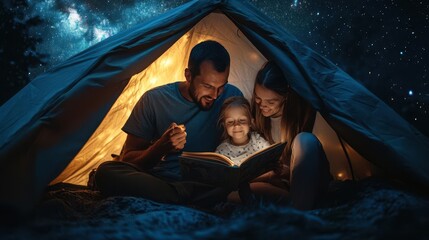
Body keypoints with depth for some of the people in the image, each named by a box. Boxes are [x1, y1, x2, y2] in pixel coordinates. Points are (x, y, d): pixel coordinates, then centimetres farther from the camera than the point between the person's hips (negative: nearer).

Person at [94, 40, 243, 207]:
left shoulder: (231, 97, 0)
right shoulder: (154, 100, -3)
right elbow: (127, 159, -1)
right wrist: (161, 147, -20)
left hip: (206, 185, -1)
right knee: (106, 171, -29)